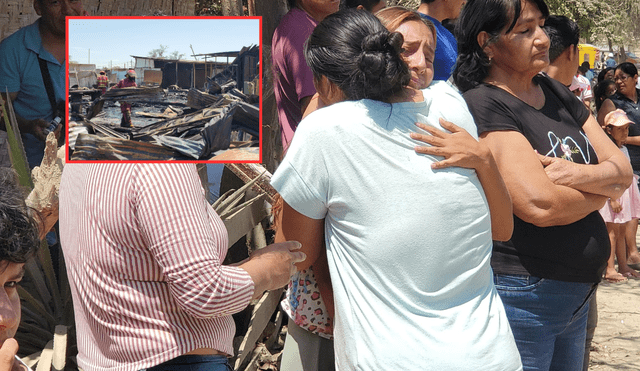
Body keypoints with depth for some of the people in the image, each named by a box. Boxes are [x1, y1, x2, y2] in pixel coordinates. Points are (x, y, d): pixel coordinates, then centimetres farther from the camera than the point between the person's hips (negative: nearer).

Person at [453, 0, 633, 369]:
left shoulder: (557, 93, 10)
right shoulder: (483, 104, -15)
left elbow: (623, 170, 6)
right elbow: (539, 205, -25)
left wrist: (577, 174, -17)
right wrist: (602, 188, -6)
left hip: (577, 293, 8)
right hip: (523, 293, -8)